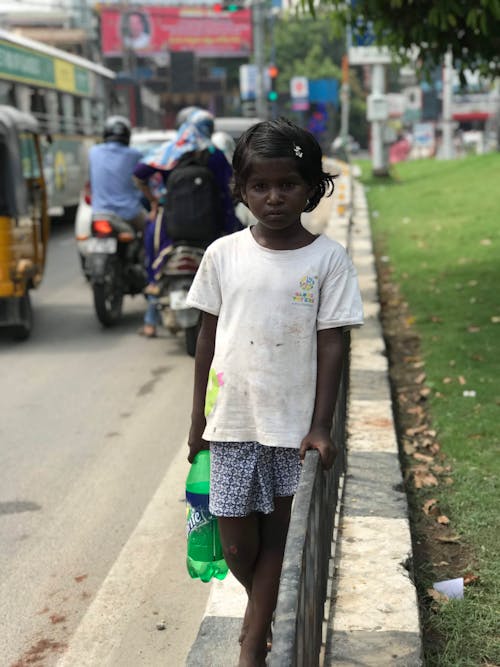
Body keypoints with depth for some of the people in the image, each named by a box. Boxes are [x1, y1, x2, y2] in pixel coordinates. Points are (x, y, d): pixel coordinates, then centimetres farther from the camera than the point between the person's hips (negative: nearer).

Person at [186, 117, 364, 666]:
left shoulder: (328, 259, -5)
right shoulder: (224, 254, -1)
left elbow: (331, 345, -4)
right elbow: (208, 336, 6)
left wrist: (321, 426, -9)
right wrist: (198, 417, 8)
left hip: (293, 425, -1)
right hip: (233, 421, 2)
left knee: (278, 538, 9)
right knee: (237, 546, 7)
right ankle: (265, 616, 38)